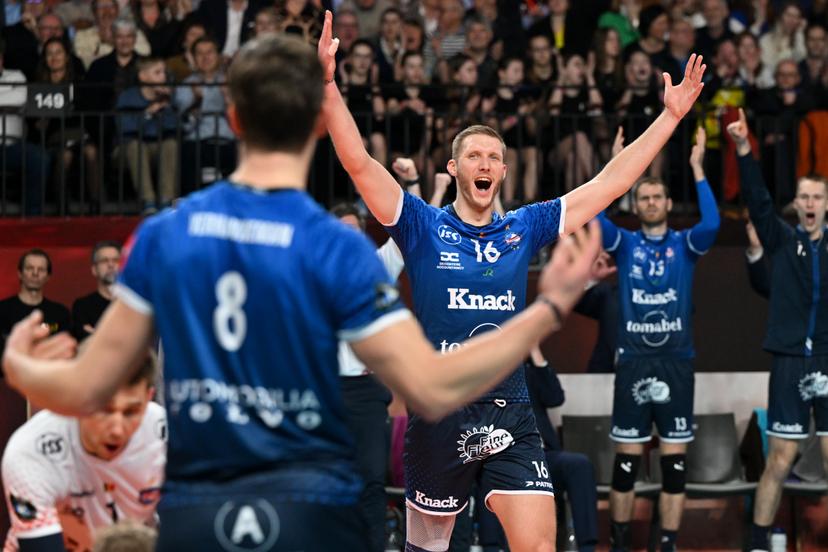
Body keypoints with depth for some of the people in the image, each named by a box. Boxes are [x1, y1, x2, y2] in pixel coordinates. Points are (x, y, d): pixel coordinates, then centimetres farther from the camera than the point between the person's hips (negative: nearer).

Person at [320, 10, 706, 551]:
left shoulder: (524, 228, 8)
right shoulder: (423, 228, 0)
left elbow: (610, 182, 10)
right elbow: (359, 163, -11)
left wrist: (672, 115, 7)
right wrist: (328, 81, -22)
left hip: (510, 417, 2)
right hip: (439, 417, -1)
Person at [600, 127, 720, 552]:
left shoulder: (684, 245, 6)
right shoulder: (625, 243, 7)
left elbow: (711, 224, -15)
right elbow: (595, 218, -11)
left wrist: (698, 171, -14)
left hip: (676, 362, 0)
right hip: (633, 363, 0)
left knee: (675, 463, 1)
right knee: (626, 461, 2)